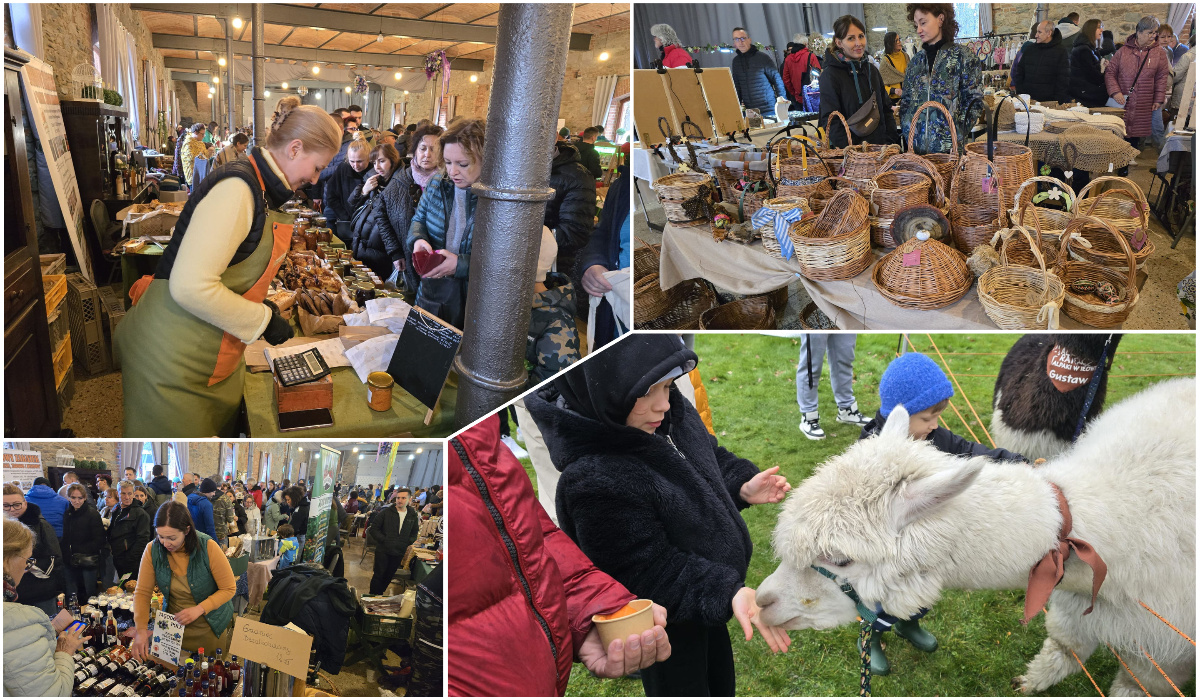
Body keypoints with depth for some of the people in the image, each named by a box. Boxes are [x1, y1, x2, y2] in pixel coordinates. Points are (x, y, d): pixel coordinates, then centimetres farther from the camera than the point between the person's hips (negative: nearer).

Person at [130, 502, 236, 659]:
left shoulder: (208, 547, -21)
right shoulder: (152, 550, -13)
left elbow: (229, 589, -14)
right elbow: (142, 593, -7)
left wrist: (199, 609, -25)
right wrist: (141, 630, -18)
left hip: (209, 628, -2)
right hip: (174, 626, 2)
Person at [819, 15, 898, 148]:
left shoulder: (872, 70, 10)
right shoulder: (830, 76, -10)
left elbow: (886, 108, 14)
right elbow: (831, 122, -15)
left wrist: (891, 141, 0)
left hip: (880, 146, 6)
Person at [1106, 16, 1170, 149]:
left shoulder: (1159, 54, 5)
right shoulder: (1123, 51, 2)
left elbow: (1162, 78, 6)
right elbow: (1110, 72, 3)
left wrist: (1158, 99, -2)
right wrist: (1115, 92, -10)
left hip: (1144, 107, 1)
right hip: (1122, 102, -1)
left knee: (1136, 136, 4)